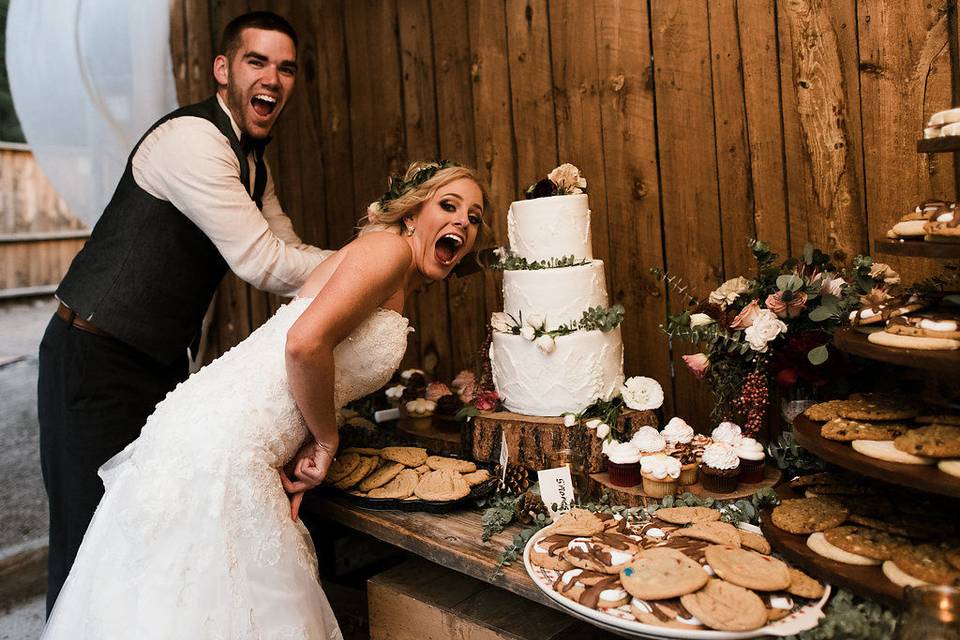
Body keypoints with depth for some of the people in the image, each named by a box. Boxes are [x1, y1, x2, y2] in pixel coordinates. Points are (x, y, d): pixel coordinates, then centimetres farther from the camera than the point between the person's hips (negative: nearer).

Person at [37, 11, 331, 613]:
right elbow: (261, 265, -25)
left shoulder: (252, 161, 11)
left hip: (162, 359, 9)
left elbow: (290, 255, 11)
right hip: (96, 359, -9)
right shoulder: (192, 137, -20)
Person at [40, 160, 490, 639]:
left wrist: (308, 452, 1)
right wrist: (326, 440, -9)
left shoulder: (398, 293, 20)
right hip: (221, 446, -9)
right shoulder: (388, 246, -8)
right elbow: (305, 342, -23)